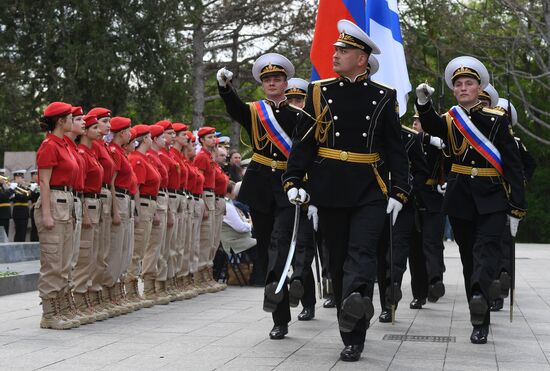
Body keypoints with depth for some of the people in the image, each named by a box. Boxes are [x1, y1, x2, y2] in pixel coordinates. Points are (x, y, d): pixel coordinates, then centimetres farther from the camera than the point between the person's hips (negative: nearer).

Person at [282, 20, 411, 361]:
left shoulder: (384, 97, 5)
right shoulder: (320, 92, 7)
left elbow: (396, 149, 5)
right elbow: (303, 141, 5)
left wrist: (399, 191, -2)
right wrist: (293, 180, -5)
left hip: (371, 191, -2)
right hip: (330, 192, 2)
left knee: (362, 251, -20)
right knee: (339, 261, 5)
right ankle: (353, 338, 13)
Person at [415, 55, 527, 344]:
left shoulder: (497, 120, 0)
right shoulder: (449, 120, 6)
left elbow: (513, 166, -2)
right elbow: (431, 127, -18)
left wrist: (517, 209, -7)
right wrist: (423, 103, -39)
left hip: (492, 200, -2)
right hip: (460, 199, 3)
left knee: (486, 247, -24)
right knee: (469, 258, 5)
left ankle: (480, 294, -46)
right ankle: (480, 322, 12)